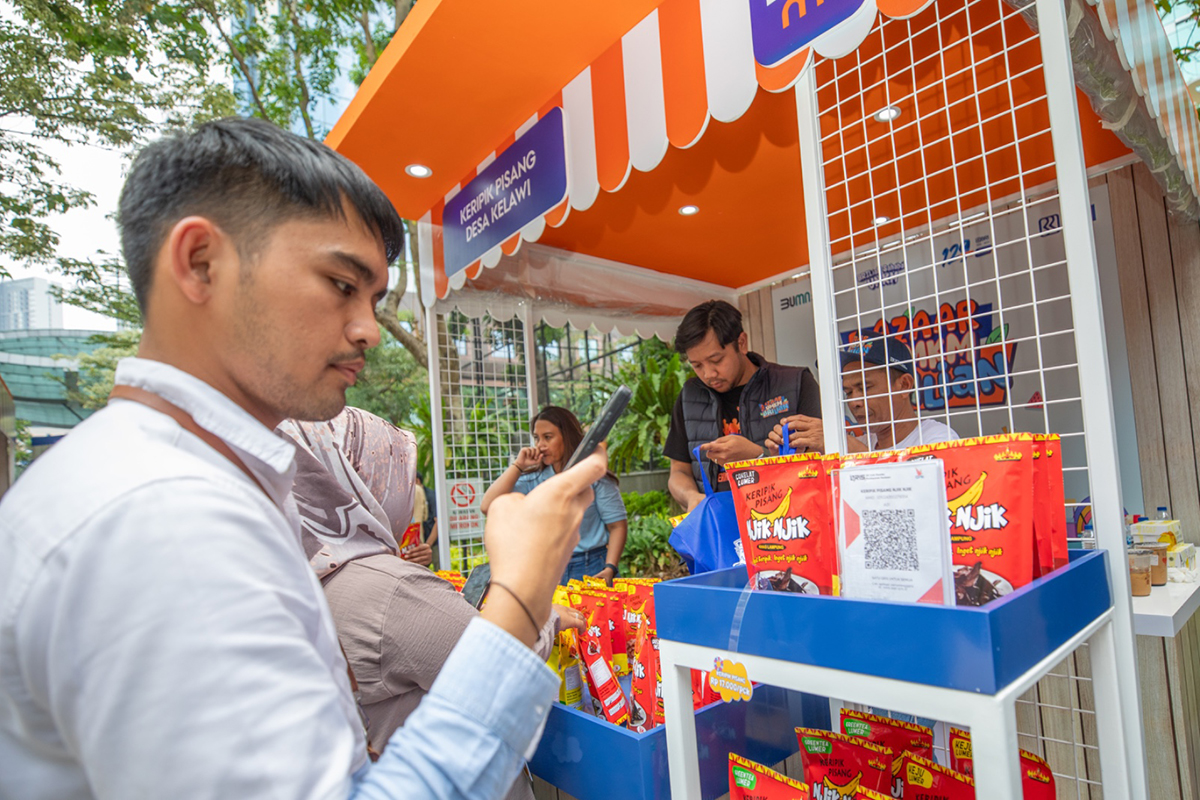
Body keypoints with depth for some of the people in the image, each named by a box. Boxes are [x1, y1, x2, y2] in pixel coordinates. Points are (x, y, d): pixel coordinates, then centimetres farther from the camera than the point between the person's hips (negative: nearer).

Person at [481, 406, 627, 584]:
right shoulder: (533, 480, 6)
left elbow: (618, 525, -2)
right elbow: (488, 506, -5)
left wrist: (610, 568, -15)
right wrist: (518, 466, -4)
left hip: (591, 570, -2)